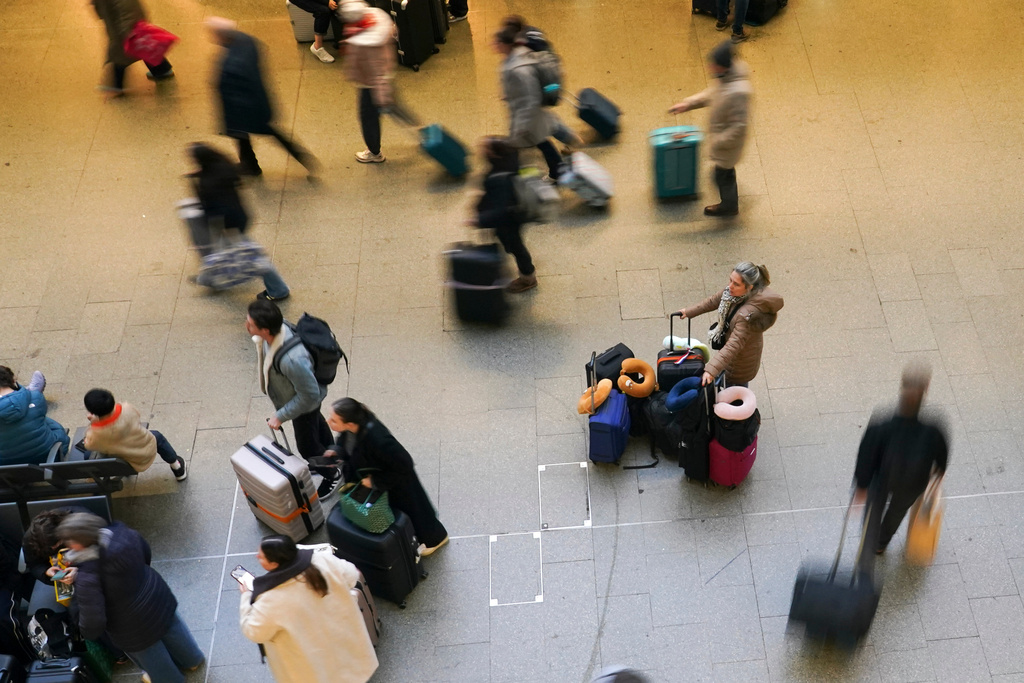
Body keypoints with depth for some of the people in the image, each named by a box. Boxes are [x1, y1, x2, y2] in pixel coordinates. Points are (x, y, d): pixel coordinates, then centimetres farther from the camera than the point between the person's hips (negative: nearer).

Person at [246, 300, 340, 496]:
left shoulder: (292, 359, -49)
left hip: (304, 403, -8)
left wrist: (281, 416, -23)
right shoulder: (277, 328, -26)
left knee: (307, 445, 19)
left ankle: (332, 476, 48)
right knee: (317, 424, 34)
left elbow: (310, 395, -34)